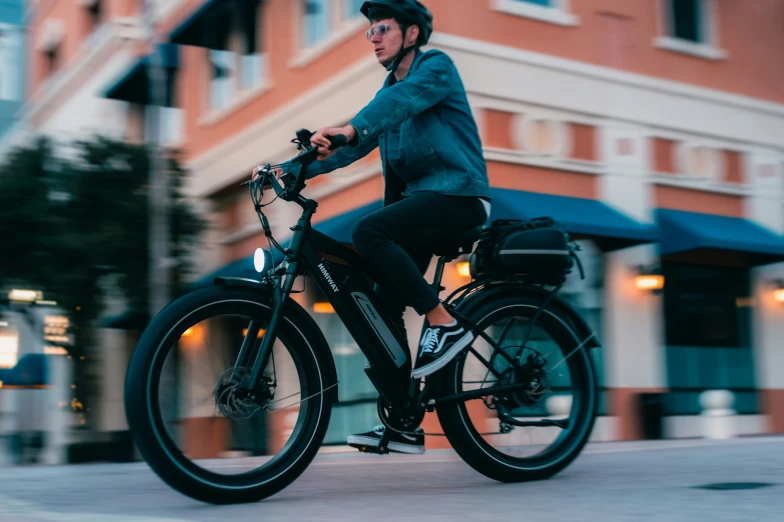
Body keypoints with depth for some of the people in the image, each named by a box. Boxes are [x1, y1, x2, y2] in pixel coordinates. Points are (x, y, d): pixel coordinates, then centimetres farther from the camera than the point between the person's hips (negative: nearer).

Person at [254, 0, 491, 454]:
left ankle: (445, 324, -20)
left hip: (458, 193, -8)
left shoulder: (436, 67, -3)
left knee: (369, 231, -30)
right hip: (419, 198, 8)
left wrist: (351, 127, -44)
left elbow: (405, 96, -26)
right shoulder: (390, 93, 20)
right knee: (385, 306, 0)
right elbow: (354, 146, 8)